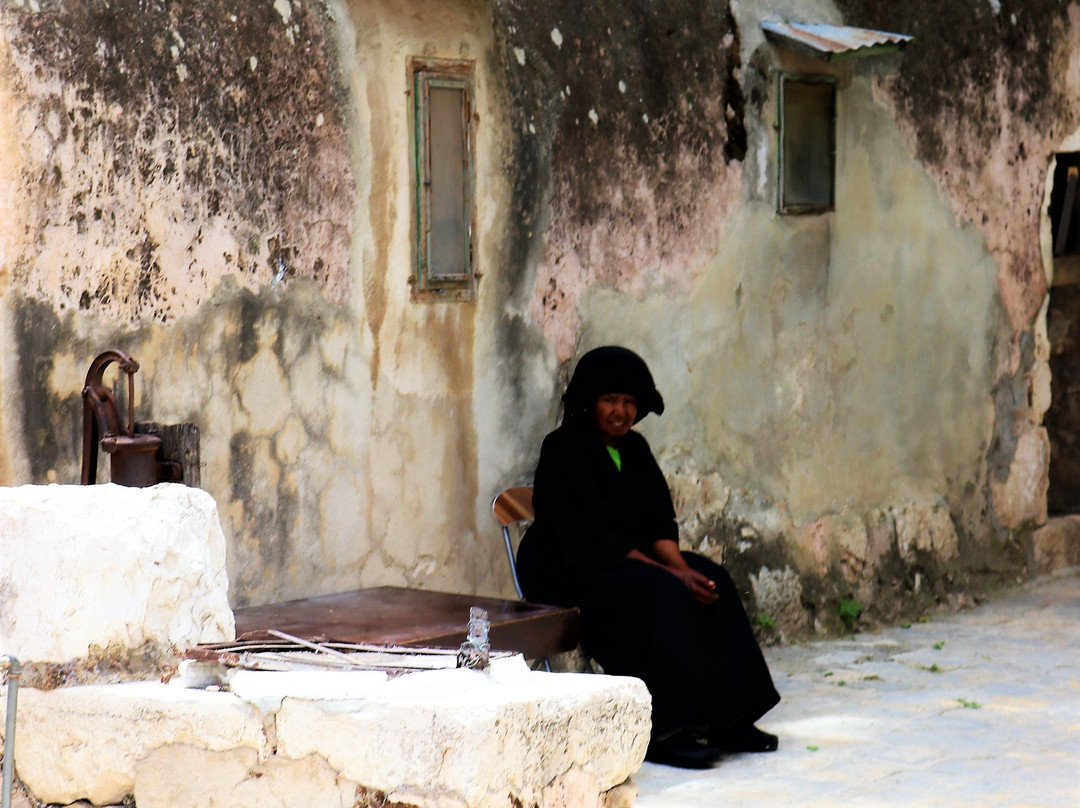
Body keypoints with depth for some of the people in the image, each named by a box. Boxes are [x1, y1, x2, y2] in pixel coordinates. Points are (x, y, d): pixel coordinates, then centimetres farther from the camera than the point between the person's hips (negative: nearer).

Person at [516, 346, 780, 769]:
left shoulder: (634, 448, 11)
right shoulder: (564, 450, -14)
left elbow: (661, 523, 7)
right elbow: (591, 537, -20)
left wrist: (679, 567, -15)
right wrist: (669, 574, -23)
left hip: (626, 560, 8)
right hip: (569, 575, -8)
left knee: (711, 582, -15)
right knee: (657, 594, -32)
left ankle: (726, 718, -15)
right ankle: (665, 732, -32)